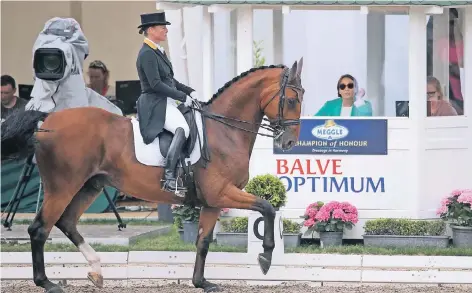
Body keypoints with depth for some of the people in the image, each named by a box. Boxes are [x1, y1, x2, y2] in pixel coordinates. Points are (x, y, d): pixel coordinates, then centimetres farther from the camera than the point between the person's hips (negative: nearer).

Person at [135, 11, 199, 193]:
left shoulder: (158, 52, 18)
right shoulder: (147, 54, -13)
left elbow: (170, 80, 24)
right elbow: (156, 84, -21)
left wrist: (189, 91, 10)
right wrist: (182, 97, -17)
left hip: (166, 103, 11)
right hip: (155, 105, -11)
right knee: (182, 129, -32)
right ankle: (170, 179, -37)